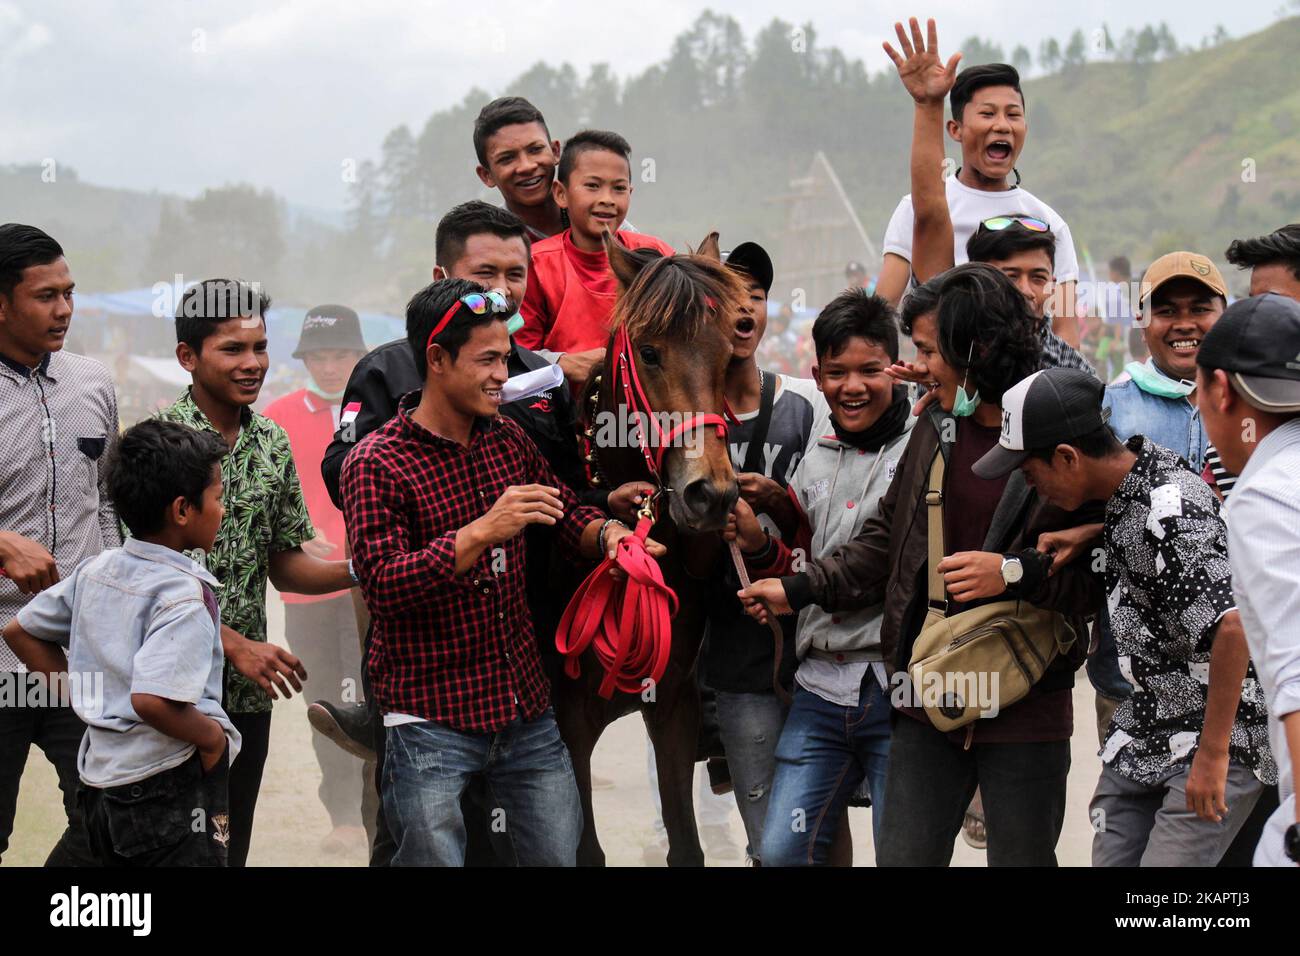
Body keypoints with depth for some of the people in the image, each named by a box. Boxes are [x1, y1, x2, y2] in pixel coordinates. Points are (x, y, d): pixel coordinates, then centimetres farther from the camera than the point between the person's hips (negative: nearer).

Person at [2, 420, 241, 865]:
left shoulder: (96, 570, 6)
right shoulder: (183, 594, -18)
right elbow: (151, 699, -30)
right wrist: (214, 737, -14)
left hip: (100, 779, 8)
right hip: (170, 789, -8)